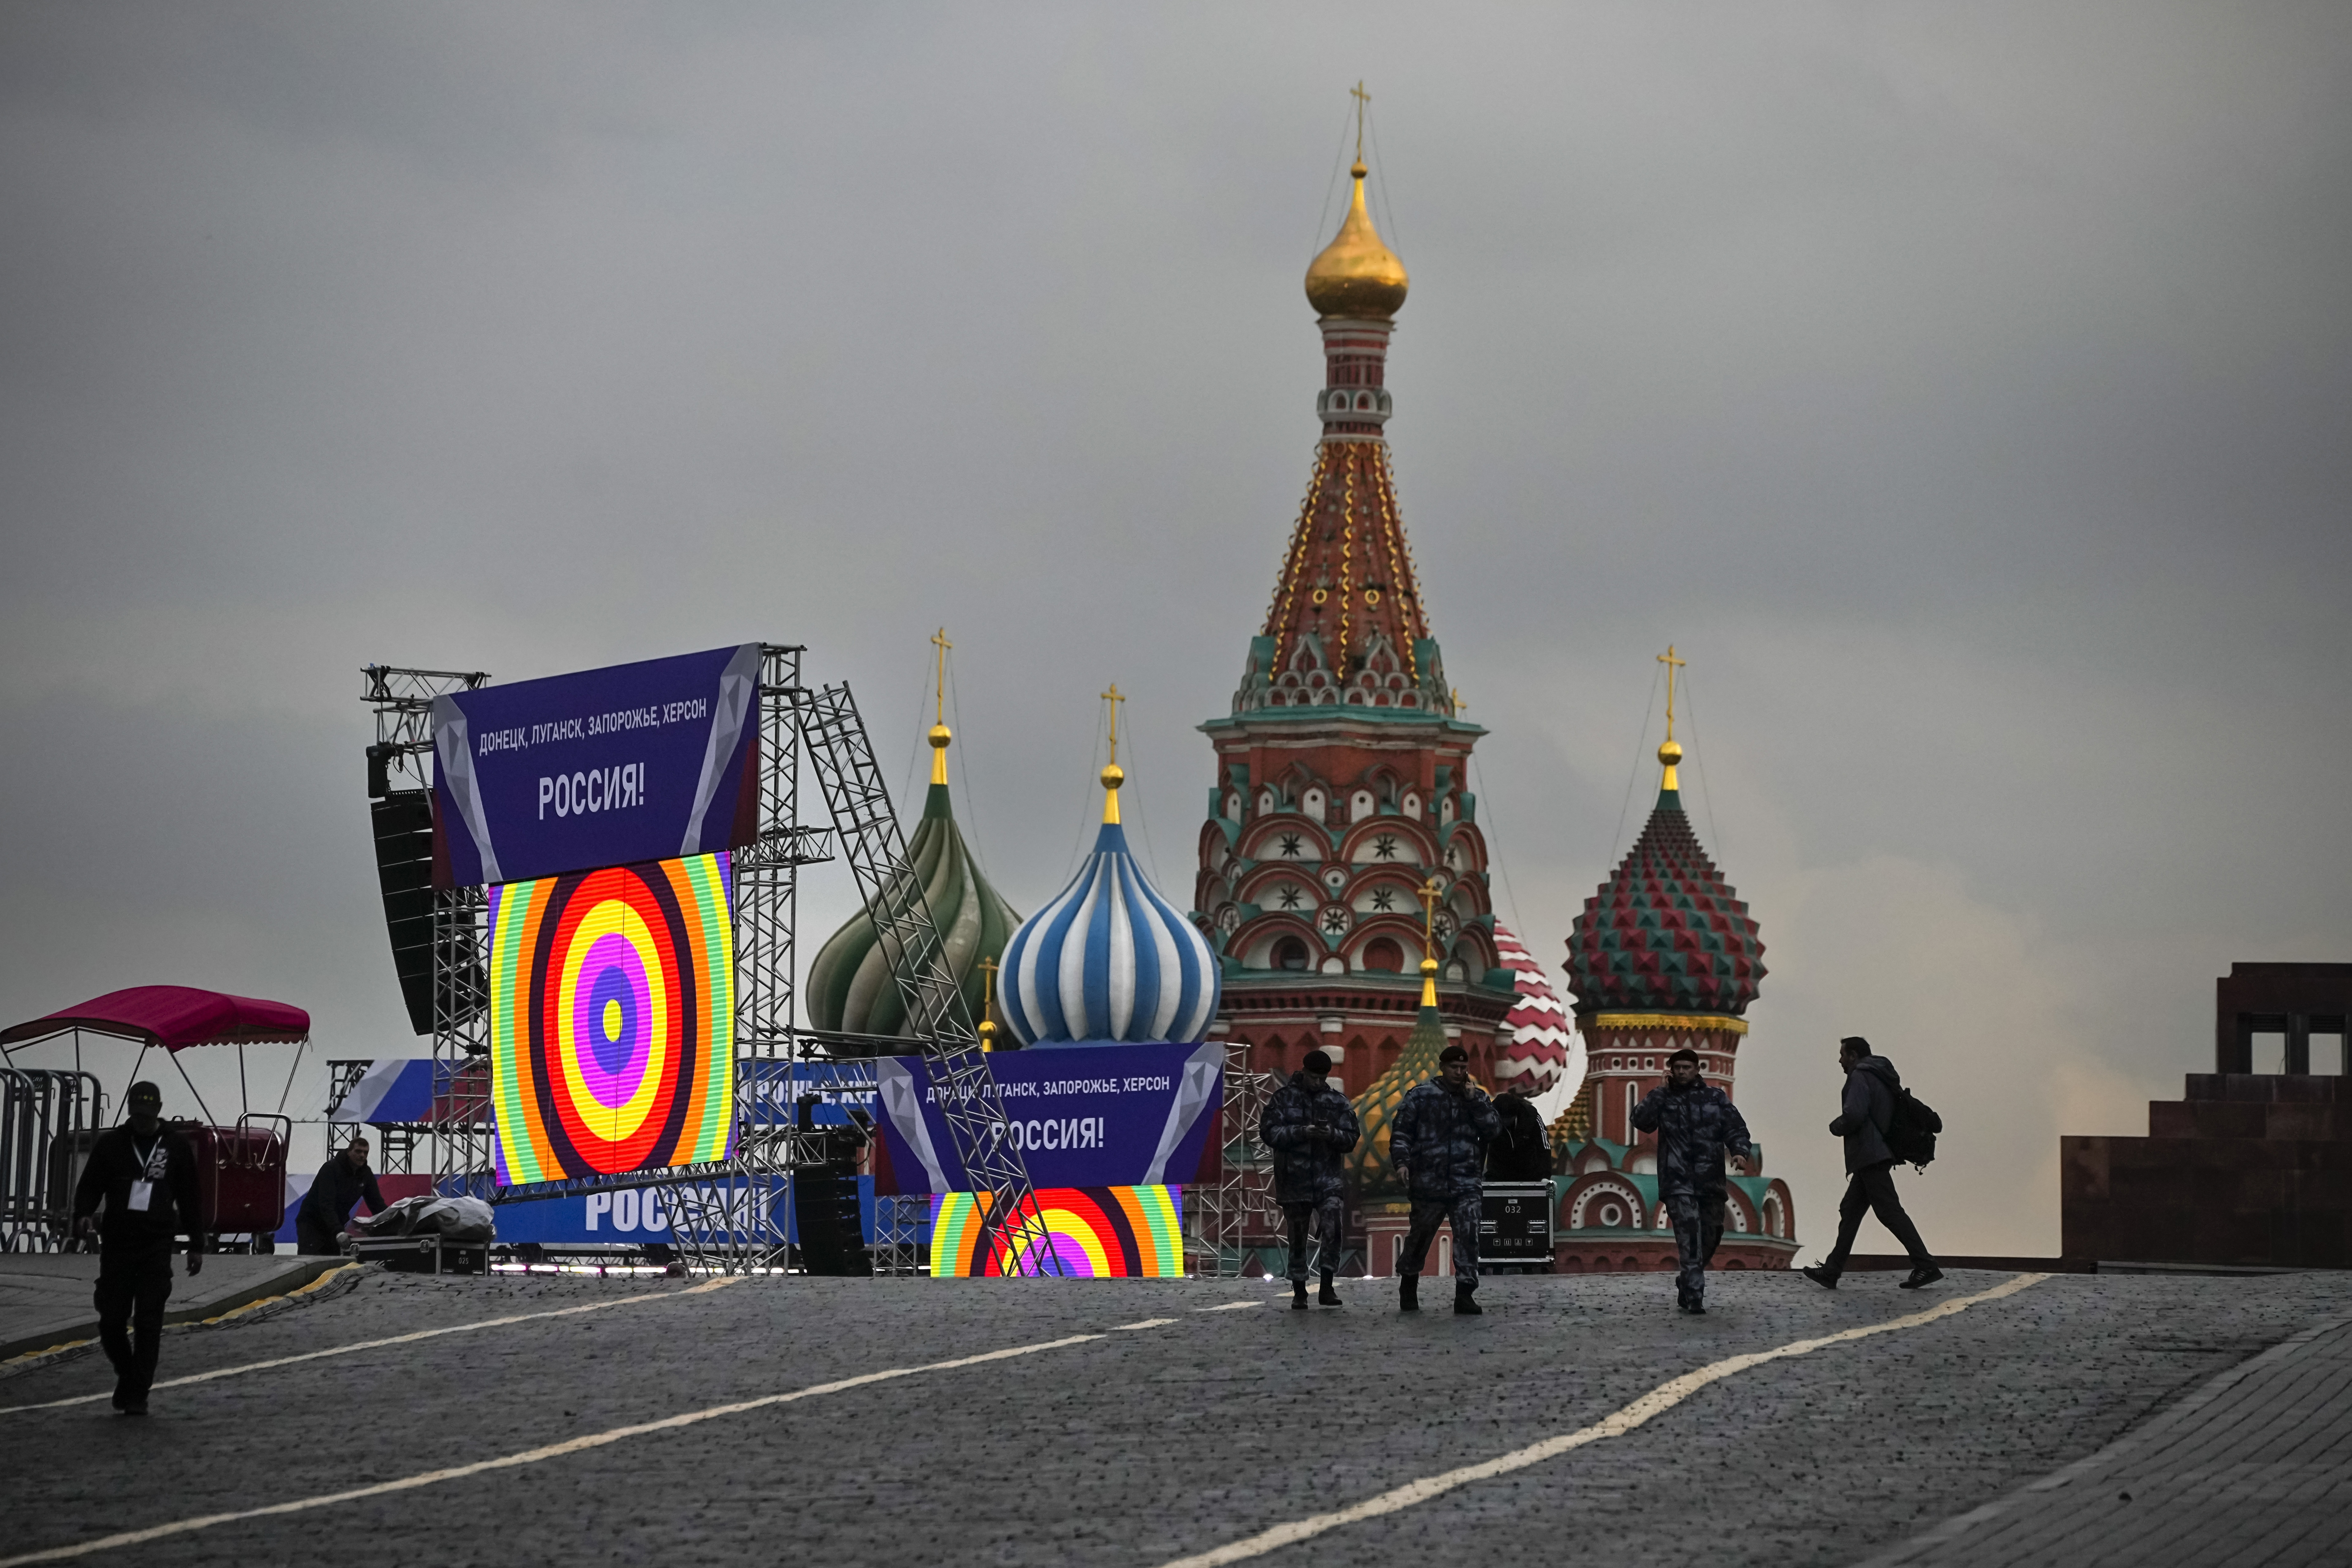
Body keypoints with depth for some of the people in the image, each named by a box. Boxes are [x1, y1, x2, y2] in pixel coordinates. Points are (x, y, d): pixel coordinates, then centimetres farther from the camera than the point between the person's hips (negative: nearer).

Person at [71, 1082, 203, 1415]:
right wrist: (83, 1214, -16)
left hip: (156, 1248, -1)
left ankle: (137, 1394, -3)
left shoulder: (176, 1147, 5)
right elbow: (90, 1186, 6)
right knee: (112, 1320, 1)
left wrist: (196, 1245, 9)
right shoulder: (110, 1144, 4)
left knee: (148, 1323, -7)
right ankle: (128, 1376, 26)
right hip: (116, 1244, 1)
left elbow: (189, 1199, 10)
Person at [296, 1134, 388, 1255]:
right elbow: (326, 1205, -32)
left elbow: (377, 1204, 2)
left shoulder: (366, 1174, -2)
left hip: (336, 1225, 7)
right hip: (311, 1222, -7)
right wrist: (338, 1232, -44)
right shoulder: (330, 1169, -23)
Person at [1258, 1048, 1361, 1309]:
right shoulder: (1284, 1098, 2)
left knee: (1333, 1227, -19)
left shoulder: (1338, 1102, 8)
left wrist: (1333, 1134, -16)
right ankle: (1299, 1293, 17)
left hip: (1328, 1178, 0)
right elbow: (1269, 1131, -7)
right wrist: (1302, 1132, -17)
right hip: (1294, 1178, 0)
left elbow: (1351, 1138, 5)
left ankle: (1327, 1288, -14)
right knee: (1298, 1237, 7)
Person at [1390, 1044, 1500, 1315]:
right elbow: (1401, 1130, 1)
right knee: (1420, 1236, 9)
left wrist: (1474, 1101, -6)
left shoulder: (1478, 1097, 12)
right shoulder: (1421, 1096, 4)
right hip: (1428, 1181, -1)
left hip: (1465, 1183, 1)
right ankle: (1408, 1287, 29)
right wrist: (1401, 1161, -11)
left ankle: (1465, 1294, -10)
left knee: (1468, 1236, -11)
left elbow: (1494, 1129, 1)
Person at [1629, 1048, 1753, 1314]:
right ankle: (1694, 1297, -19)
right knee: (1690, 1237, -16)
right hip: (1677, 1182, -3)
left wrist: (1740, 1150, -11)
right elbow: (1642, 1121, -9)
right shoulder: (1663, 1097, 6)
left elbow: (1735, 1127, 8)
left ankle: (1686, 1286, 33)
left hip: (1711, 1181, 3)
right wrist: (1660, 1092, -11)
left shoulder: (1716, 1098, 10)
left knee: (1711, 1235, 11)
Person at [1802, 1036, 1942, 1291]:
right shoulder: (1883, 1077, 21)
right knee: (1850, 1211, 13)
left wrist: (1835, 1127, -2)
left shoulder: (1861, 1077, -9)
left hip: (1869, 1157, -11)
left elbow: (1854, 1114, -23)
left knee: (1889, 1211, -13)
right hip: (1879, 1155, 11)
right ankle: (1832, 1270, 15)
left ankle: (1926, 1266, -18)